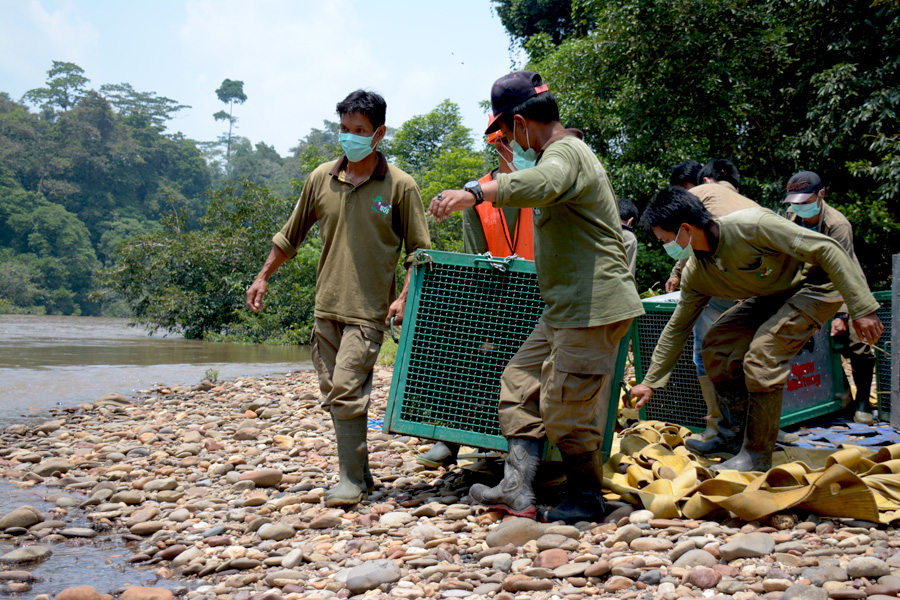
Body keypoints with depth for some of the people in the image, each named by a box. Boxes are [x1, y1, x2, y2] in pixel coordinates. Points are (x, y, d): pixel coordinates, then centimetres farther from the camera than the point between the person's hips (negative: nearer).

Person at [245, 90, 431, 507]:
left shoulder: (399, 186, -4)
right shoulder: (321, 178, 6)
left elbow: (419, 250, -1)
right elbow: (292, 234, 18)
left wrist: (404, 297, -12)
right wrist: (263, 277, 19)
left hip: (368, 309, -5)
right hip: (326, 305, 5)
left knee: (346, 390, -14)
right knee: (333, 394, 8)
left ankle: (352, 481, -4)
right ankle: (360, 471, 21)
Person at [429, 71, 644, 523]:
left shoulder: (565, 153, -16)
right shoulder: (564, 153, 19)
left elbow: (542, 185, -41)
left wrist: (475, 192, -47)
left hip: (593, 307, -11)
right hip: (567, 308, 11)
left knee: (567, 405, -4)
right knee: (520, 380, 8)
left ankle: (586, 498, 14)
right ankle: (517, 488, 5)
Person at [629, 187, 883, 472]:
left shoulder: (753, 225, -32)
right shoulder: (696, 273, -7)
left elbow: (827, 249, -29)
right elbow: (677, 327, 6)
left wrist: (861, 309, -31)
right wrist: (650, 382, 6)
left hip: (817, 286, -8)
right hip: (773, 296, 8)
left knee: (761, 353, -24)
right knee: (716, 344, -1)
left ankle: (757, 456, -11)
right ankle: (737, 435, 14)